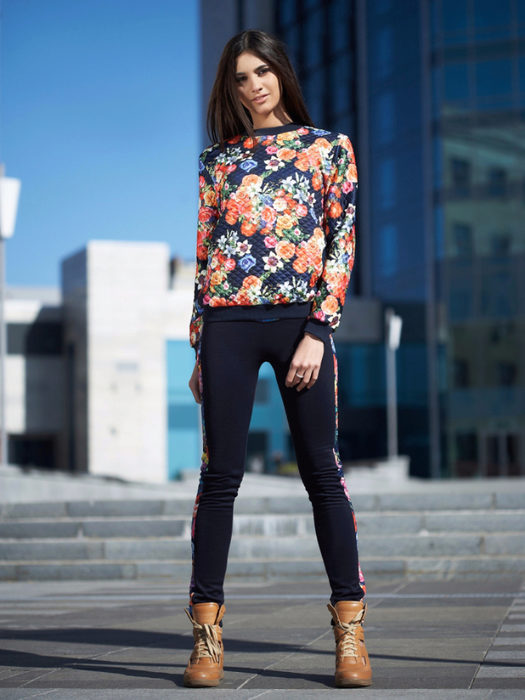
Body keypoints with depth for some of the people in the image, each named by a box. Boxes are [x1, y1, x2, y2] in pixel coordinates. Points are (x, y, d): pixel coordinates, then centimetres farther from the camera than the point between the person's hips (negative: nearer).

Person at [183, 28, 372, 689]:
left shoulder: (330, 148, 9)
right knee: (220, 473, -1)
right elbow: (202, 250, 13)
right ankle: (207, 634, 3)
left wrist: (318, 331, -9)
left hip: (301, 319, -1)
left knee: (323, 471, -1)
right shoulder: (217, 158, 14)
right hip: (227, 324, 2)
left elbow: (342, 245, 2)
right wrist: (199, 347, 7)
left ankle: (350, 630, 4)